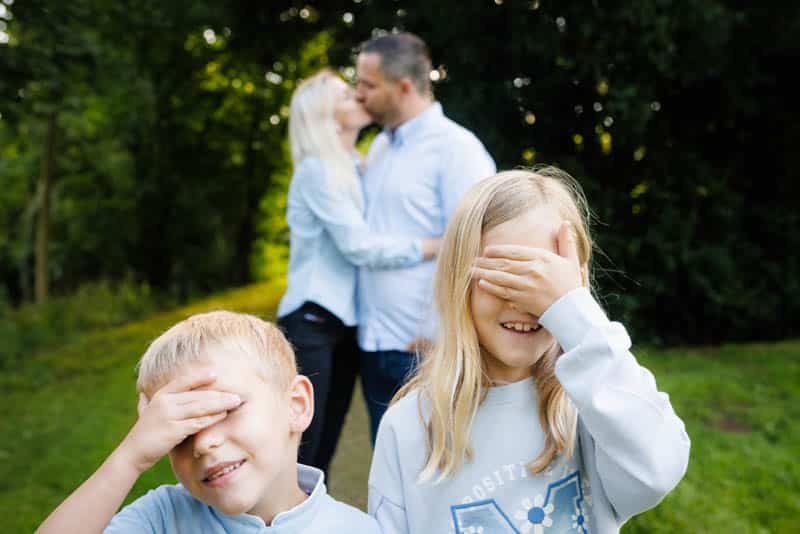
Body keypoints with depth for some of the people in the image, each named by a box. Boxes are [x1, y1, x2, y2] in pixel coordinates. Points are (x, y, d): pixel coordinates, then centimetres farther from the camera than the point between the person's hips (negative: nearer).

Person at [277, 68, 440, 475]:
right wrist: (439, 245, -20)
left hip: (345, 324, 8)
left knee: (323, 451, 13)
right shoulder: (317, 170, -10)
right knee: (298, 454, -4)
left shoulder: (353, 168, 15)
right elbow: (359, 246, -18)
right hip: (312, 323, -8)